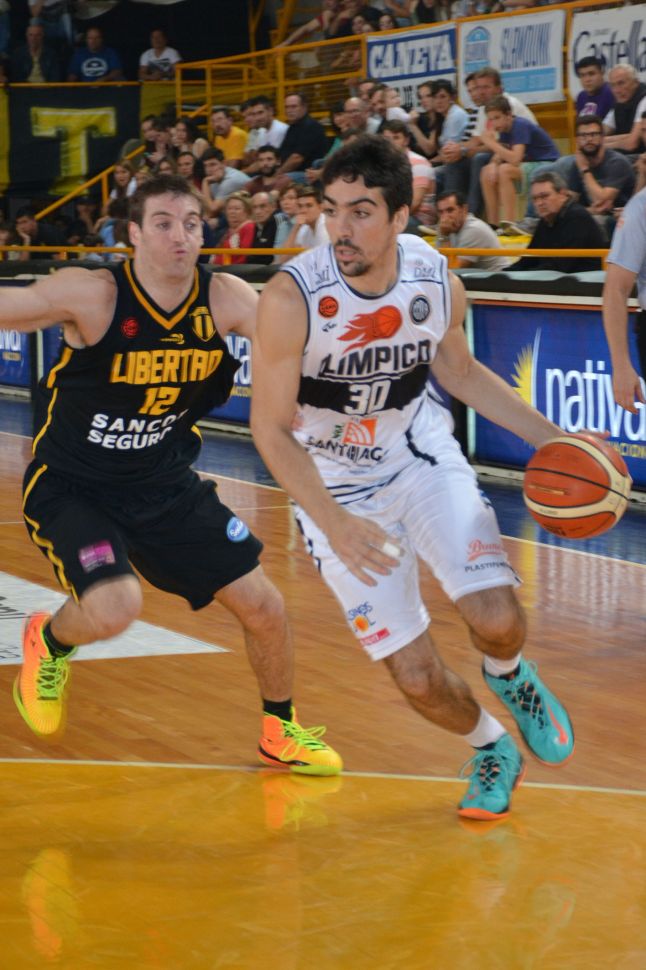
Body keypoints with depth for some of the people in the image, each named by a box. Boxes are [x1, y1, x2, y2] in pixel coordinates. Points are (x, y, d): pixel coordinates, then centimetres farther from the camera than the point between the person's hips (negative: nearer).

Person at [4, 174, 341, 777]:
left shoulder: (224, 299, -10)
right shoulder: (91, 296, -21)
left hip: (166, 488, 5)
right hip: (70, 490, -4)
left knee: (262, 607, 3)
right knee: (115, 607, -29)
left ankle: (280, 732, 31)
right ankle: (50, 640, 11)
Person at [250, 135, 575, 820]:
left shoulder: (437, 283, -14)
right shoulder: (292, 298, -26)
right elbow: (270, 428, -20)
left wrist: (551, 438, 1)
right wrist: (334, 522, -32)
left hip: (422, 457, 2)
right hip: (335, 490, -2)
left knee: (495, 620, -19)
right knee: (416, 676, -4)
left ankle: (508, 676, 20)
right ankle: (492, 751, 29)